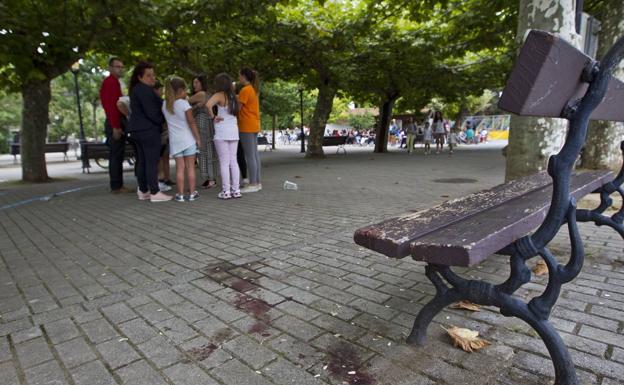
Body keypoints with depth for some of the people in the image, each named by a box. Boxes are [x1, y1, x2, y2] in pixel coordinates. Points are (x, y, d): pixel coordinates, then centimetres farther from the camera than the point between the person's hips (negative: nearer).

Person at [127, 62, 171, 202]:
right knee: (152, 161, -8)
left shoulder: (137, 89, 19)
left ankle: (143, 191, 18)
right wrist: (163, 120, -3)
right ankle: (155, 193, -7)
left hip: (137, 129, 10)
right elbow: (151, 112, -18)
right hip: (148, 130, -10)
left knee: (142, 161, 12)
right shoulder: (145, 90, -13)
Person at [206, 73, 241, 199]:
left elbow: (208, 105, -26)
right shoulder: (233, 96, 12)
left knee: (224, 162, -1)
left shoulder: (219, 95, -9)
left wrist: (212, 117, -12)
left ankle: (226, 191, 1)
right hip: (234, 131, 6)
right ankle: (236, 190, 10)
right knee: (233, 161, 9)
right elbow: (238, 110, 19)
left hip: (222, 132, -6)